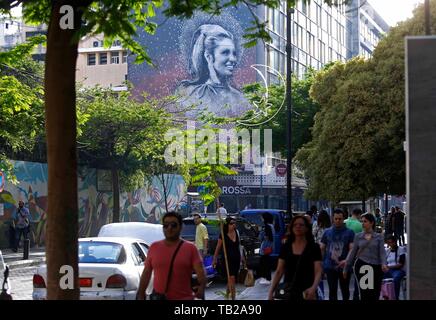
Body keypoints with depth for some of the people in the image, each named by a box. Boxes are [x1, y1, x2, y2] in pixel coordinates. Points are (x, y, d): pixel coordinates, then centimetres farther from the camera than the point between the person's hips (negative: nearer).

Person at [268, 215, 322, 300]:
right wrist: (271, 291, -2)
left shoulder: (314, 248, 0)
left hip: (306, 293, -2)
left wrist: (313, 288, -26)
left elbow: (318, 271, -8)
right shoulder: (285, 248, 9)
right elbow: (279, 271, 8)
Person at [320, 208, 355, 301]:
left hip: (344, 267, -1)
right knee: (332, 290, 4)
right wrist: (321, 262, 2)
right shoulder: (327, 232, 7)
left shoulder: (349, 232, -1)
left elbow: (352, 249, -10)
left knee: (345, 290, 11)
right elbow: (322, 249, 11)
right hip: (330, 266, 1)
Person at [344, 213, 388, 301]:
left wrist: (383, 264, -21)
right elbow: (353, 252, 13)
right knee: (365, 292, -10)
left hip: (375, 266, 0)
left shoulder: (379, 237, 6)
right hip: (361, 265, 0)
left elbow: (382, 252, -3)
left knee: (375, 294, 0)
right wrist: (346, 268, 13)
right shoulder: (358, 236, 9)